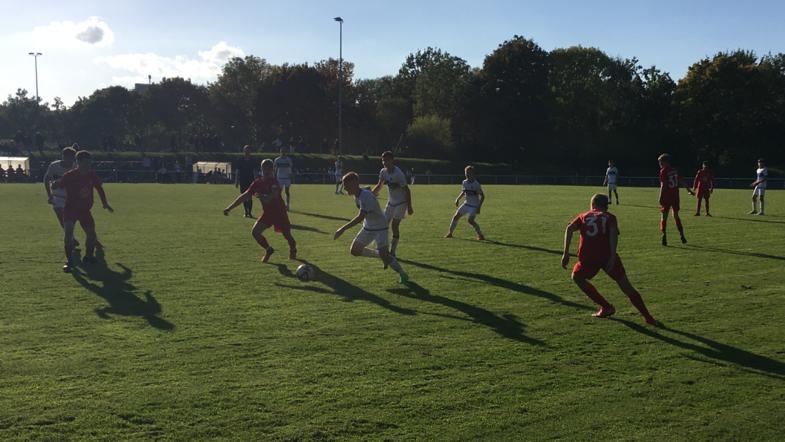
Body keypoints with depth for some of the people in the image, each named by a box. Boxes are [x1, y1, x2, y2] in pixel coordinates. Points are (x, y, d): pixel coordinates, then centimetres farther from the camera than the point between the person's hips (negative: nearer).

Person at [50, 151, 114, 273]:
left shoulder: (91, 175, -4)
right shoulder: (69, 176, -16)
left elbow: (99, 188, 12)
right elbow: (56, 187, -15)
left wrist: (105, 203, 15)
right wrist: (55, 184, -38)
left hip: (85, 210, 4)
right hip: (70, 209, -4)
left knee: (91, 233, 3)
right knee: (68, 231, -22)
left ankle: (88, 256, 28)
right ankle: (69, 260, -16)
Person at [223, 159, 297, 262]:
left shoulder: (275, 182, -17)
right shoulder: (258, 183, -4)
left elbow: (274, 195, -35)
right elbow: (244, 196, -3)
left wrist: (262, 196, -54)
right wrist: (230, 208, -7)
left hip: (279, 212, -4)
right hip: (267, 212, 4)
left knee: (287, 235, 4)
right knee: (255, 232, -13)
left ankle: (293, 250, 39)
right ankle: (268, 250, 12)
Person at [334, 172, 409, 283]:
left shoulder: (366, 196, -30)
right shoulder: (356, 195, -2)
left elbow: (360, 217, -39)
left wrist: (343, 229, -42)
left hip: (380, 228, -9)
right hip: (367, 228, 9)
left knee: (384, 255, -18)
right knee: (355, 250, 5)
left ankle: (402, 274, 3)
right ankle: (381, 255, 22)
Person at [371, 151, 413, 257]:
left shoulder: (398, 174, -24)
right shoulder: (383, 172, -3)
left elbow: (407, 190, -19)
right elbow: (379, 186, 11)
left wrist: (409, 207, -18)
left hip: (401, 203, -7)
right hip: (390, 202, 7)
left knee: (395, 225, -9)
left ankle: (392, 251, -1)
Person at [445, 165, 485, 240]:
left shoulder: (476, 184, -17)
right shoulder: (464, 182, 2)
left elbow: (482, 196, -15)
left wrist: (479, 207, -21)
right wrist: (458, 199, 8)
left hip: (474, 206, -6)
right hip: (467, 204, 6)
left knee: (470, 220, -21)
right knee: (456, 216, 1)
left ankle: (480, 234, -6)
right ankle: (450, 233, 14)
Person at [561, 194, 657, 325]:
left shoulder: (583, 216, 22)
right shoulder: (609, 217, 19)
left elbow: (569, 229, 4)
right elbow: (613, 232, -3)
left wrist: (566, 253, 1)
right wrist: (613, 256, -11)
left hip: (588, 257, 0)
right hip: (608, 255, 0)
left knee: (577, 277, 28)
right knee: (625, 285, 12)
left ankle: (606, 307, 24)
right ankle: (647, 316, 11)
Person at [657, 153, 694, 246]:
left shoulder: (663, 171, -11)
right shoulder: (675, 170, 8)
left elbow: (663, 185, -16)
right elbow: (681, 181, 14)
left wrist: (661, 198, -16)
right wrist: (688, 189, 26)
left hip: (667, 196, -6)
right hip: (675, 196, 6)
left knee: (664, 217, 0)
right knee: (676, 216, 16)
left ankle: (664, 235, -13)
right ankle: (682, 236, 16)